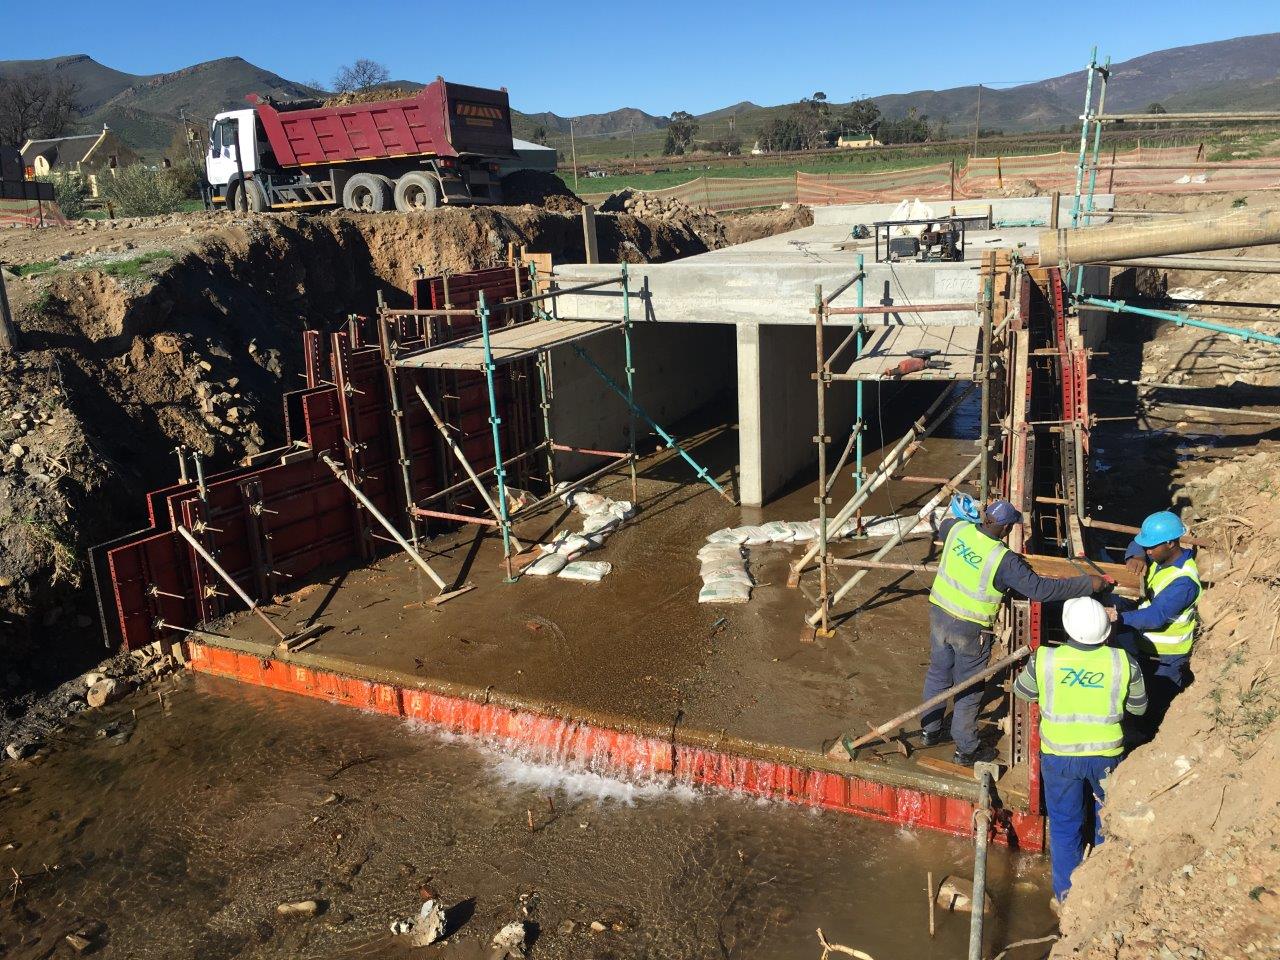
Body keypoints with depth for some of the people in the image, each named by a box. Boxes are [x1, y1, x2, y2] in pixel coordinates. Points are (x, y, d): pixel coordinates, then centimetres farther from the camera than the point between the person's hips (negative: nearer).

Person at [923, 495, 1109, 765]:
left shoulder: (959, 529, -10)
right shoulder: (1004, 560, -26)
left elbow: (943, 528, 16)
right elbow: (1040, 589, -25)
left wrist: (961, 516, 34)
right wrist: (1088, 584, -18)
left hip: (939, 614, 6)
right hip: (970, 630, -6)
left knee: (938, 674, 23)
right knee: (969, 688, 12)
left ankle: (930, 731, 39)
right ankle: (966, 750, 26)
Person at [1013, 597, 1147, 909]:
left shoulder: (1044, 660, -18)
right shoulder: (1124, 663, -15)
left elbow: (1021, 691, 2)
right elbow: (1139, 708, 1)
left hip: (1059, 756, -1)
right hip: (1107, 756, 1)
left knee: (1064, 825, 16)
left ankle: (1066, 895, 28)